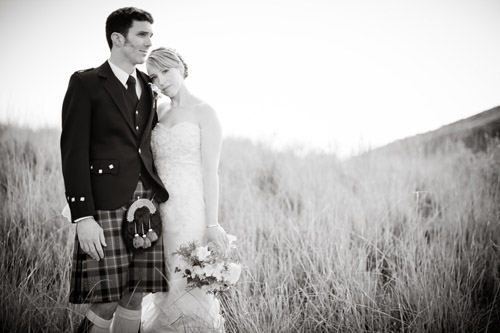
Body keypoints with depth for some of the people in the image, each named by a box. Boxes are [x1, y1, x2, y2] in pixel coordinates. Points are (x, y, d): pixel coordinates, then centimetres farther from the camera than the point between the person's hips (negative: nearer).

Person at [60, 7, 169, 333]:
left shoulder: (148, 87, 18)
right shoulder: (85, 83, -1)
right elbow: (73, 151, -7)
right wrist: (83, 216, -15)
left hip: (148, 200, 5)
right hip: (107, 204, -5)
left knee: (136, 297, 5)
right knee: (107, 303, -5)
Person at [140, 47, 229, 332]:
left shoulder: (204, 113, -4)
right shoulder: (159, 113, 14)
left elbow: (210, 171, -10)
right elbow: (151, 165, 13)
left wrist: (212, 223, -15)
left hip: (191, 210, -6)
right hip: (160, 211, 6)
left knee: (191, 286, -5)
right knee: (164, 287, 8)